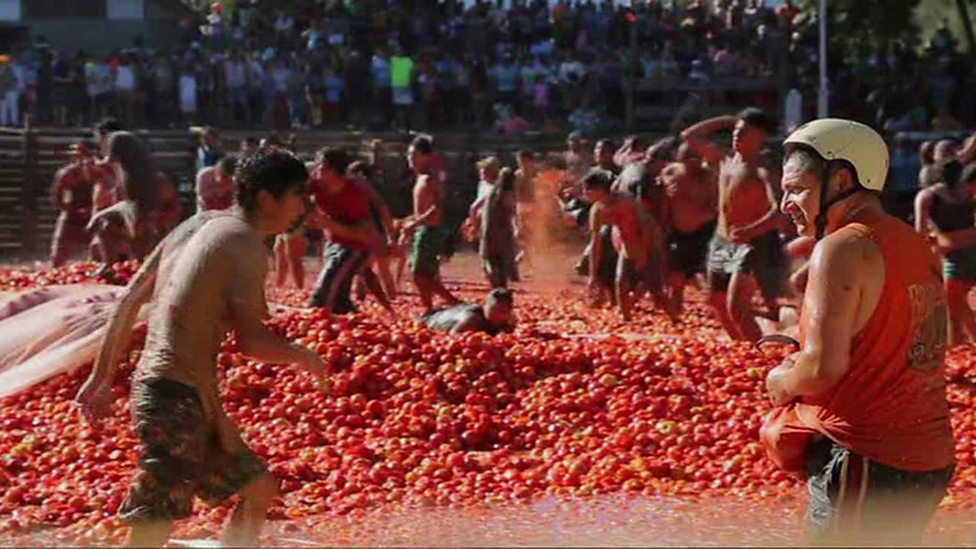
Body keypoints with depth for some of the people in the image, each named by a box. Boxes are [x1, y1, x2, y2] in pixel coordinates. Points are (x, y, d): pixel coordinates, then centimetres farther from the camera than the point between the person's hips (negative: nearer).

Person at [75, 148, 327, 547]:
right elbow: (251, 341, -16)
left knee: (258, 486, 20)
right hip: (181, 396, -10)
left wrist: (102, 378, 18)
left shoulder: (198, 225, 16)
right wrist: (304, 357, 3)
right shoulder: (246, 247, -10)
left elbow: (129, 300, 15)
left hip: (154, 385, 10)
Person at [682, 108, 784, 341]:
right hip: (722, 242, 9)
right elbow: (689, 136, 16)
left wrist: (752, 230, -49)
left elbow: (778, 210, -31)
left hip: (753, 244, -9)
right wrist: (727, 121, 9)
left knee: (736, 307, -21)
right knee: (717, 301, 18)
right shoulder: (725, 159, 6)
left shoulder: (762, 169, -17)